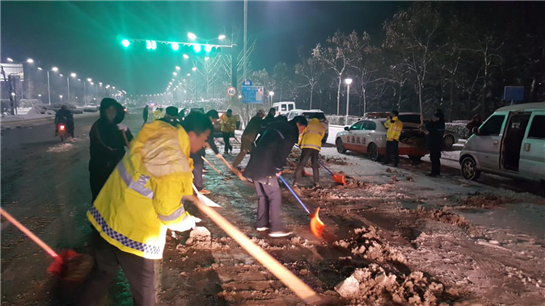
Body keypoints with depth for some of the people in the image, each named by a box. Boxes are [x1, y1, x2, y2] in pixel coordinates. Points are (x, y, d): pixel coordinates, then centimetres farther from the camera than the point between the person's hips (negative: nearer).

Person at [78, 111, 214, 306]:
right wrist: (188, 221, 1)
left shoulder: (157, 137, -3)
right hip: (130, 231, -8)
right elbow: (169, 213, -18)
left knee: (103, 273, 27)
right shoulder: (176, 165, -26)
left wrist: (184, 193, 15)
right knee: (143, 287, 14)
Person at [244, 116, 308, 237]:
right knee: (275, 196, -2)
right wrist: (278, 168, 3)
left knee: (263, 195, 18)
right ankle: (276, 228, 1)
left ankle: (262, 224, 27)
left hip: (256, 164, 9)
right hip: (265, 168, -9)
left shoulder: (276, 126, 22)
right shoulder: (291, 133, -5)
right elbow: (282, 153, -14)